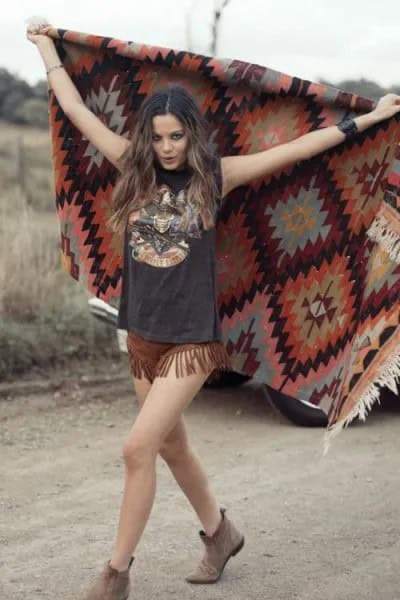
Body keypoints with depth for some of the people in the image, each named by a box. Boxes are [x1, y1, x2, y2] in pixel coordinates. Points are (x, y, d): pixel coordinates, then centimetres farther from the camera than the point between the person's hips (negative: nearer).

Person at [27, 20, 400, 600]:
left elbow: (298, 148, -4)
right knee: (172, 447, 17)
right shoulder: (135, 170, 2)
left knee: (139, 447, -13)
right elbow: (78, 111, 9)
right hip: (142, 334, 5)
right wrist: (49, 51, 16)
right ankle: (220, 532, 39)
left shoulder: (215, 176, -6)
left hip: (191, 339, -5)